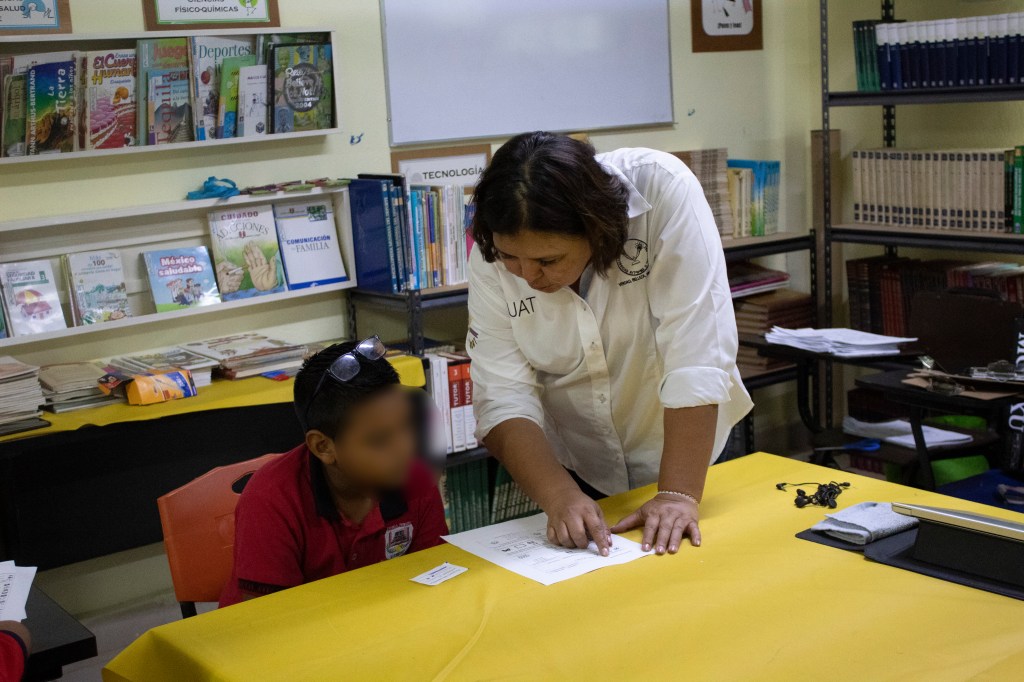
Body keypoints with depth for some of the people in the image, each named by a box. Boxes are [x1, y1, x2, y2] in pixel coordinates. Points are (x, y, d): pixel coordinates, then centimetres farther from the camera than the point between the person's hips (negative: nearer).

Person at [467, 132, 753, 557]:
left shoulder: (663, 191, -27)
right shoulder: (494, 251, -18)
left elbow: (697, 358, -30)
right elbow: (503, 396, -19)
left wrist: (678, 495, -33)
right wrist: (559, 495, -33)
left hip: (684, 448, -1)